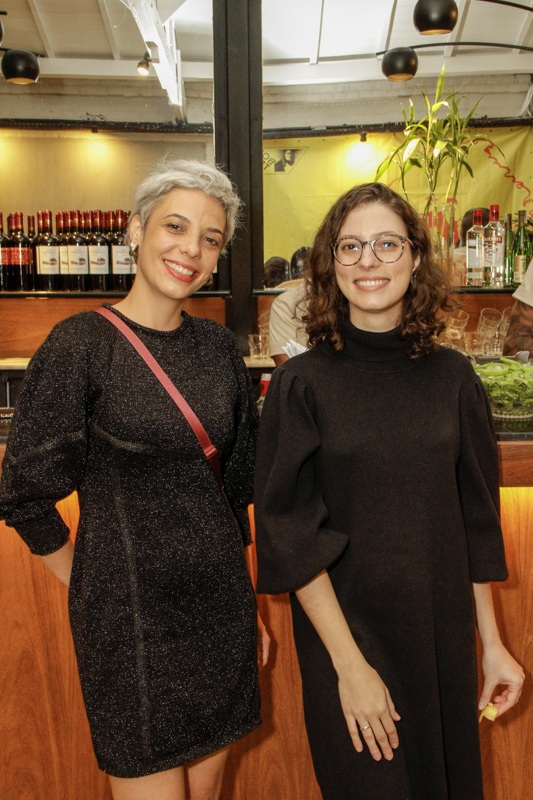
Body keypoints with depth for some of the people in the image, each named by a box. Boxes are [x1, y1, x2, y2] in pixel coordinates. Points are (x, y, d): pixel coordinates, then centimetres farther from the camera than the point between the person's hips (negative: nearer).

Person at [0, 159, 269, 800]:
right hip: (131, 612, -5)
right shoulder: (83, 344, -13)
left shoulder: (218, 346, 3)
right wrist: (88, 585, 1)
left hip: (220, 600, 5)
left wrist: (247, 602, 13)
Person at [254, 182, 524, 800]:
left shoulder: (452, 377, -2)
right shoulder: (301, 384, -11)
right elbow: (292, 535, -12)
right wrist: (348, 663, -14)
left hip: (443, 633, 3)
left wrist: (491, 642, 4)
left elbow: (475, 518, 3)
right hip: (344, 629, -3)